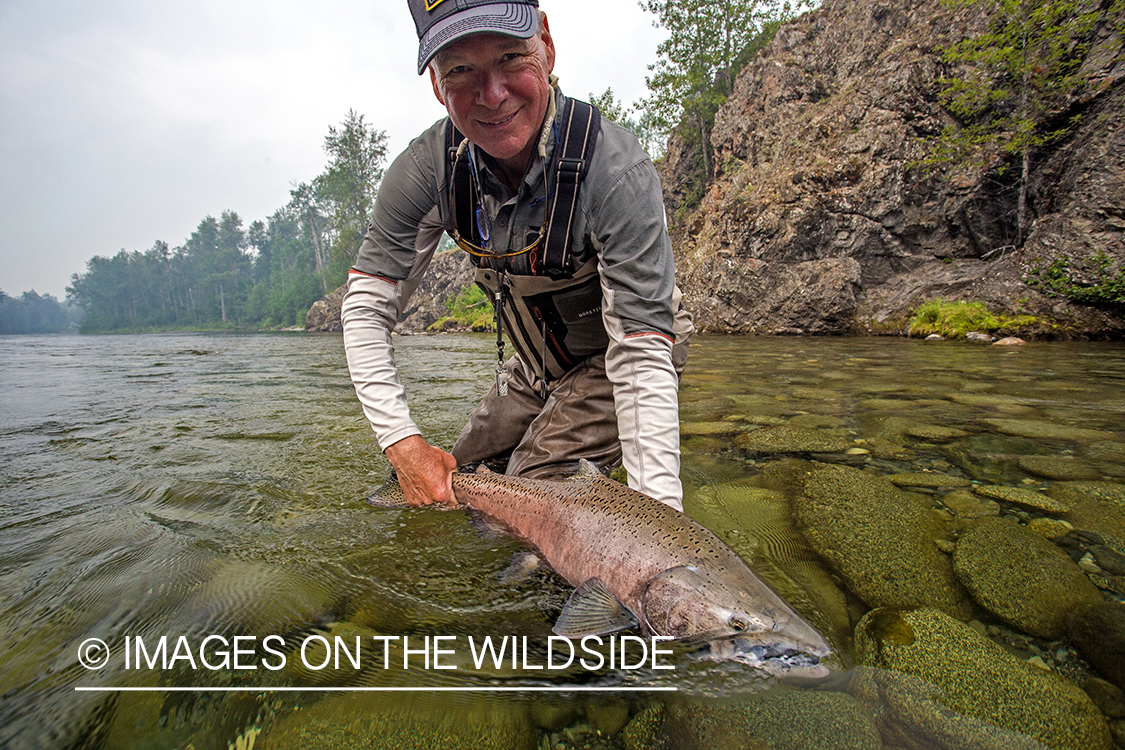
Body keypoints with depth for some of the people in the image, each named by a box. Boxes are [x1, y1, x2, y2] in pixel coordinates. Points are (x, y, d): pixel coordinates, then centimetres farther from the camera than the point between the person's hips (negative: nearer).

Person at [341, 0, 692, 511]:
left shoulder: (615, 169, -32)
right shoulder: (431, 165, -19)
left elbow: (641, 356, -34)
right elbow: (367, 306, -13)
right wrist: (402, 442, -23)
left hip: (611, 356, -4)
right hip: (534, 364, 5)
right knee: (458, 486, 15)